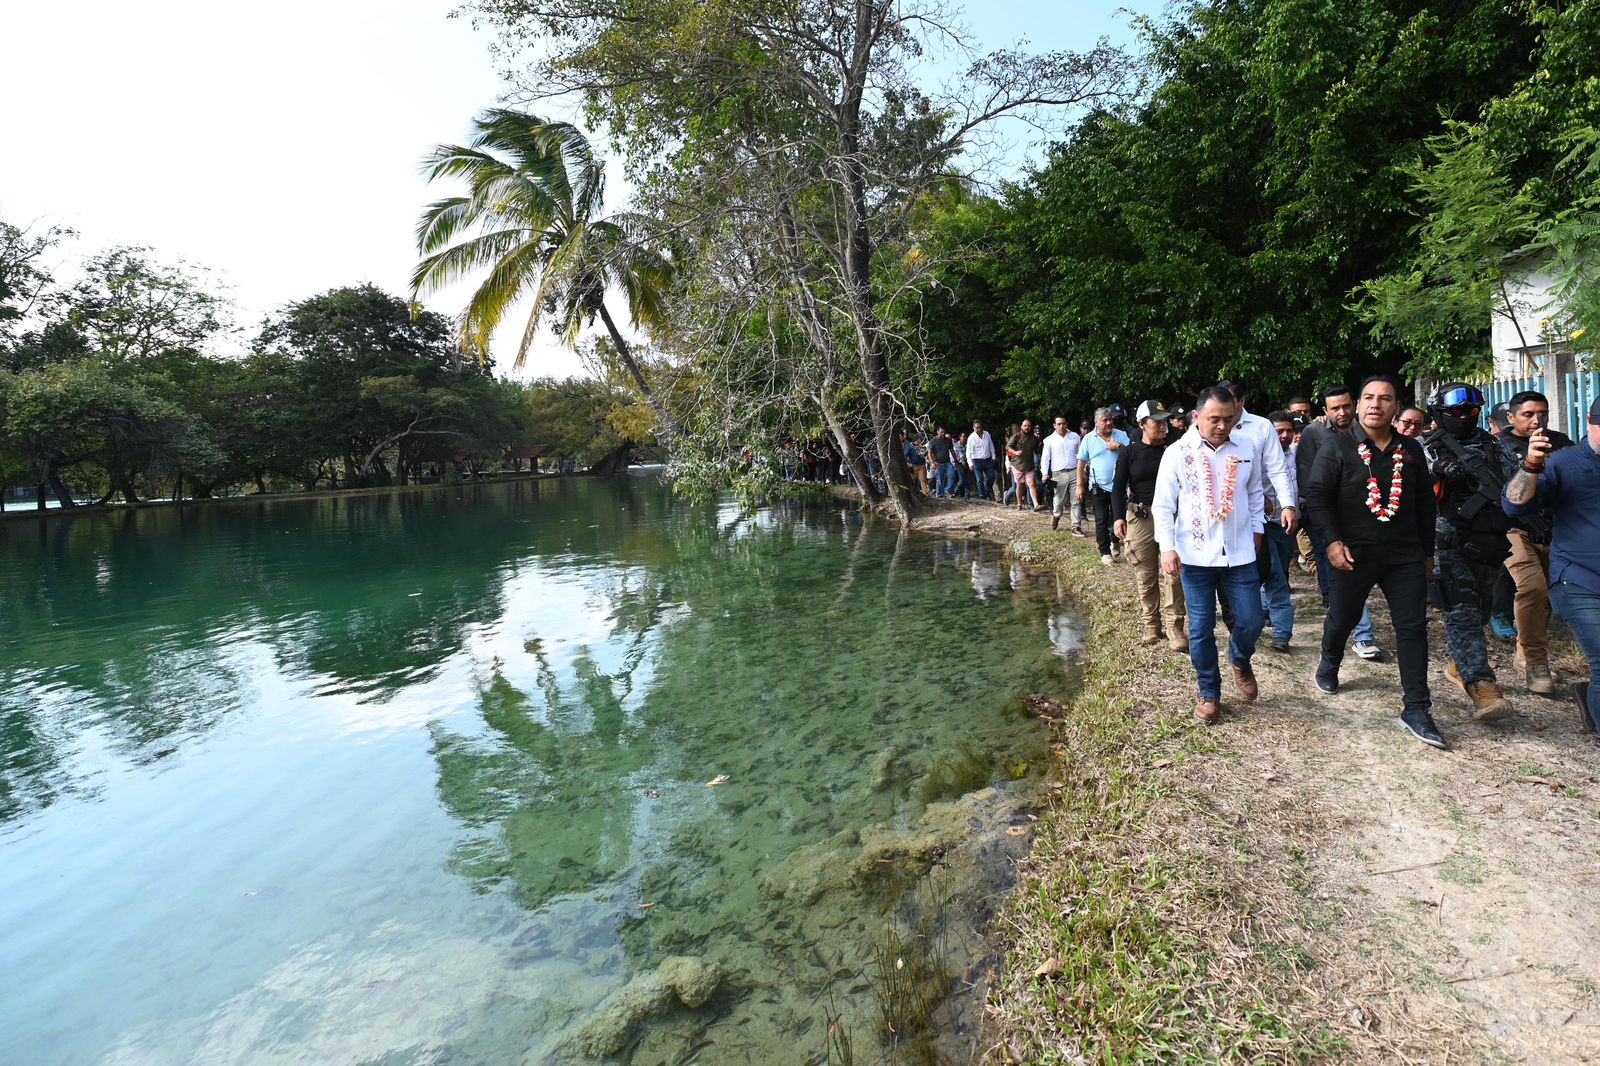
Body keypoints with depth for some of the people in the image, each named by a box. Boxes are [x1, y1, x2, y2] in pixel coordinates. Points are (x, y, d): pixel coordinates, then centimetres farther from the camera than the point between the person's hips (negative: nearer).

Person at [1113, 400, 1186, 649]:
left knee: (1173, 574, -5)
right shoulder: (1129, 453, 2)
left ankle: (1176, 627, 1)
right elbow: (1119, 486, 1)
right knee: (1146, 576, 6)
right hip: (1140, 517, 0)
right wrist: (1119, 517, -11)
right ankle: (1150, 625, 17)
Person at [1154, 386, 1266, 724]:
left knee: (1251, 622, 5)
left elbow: (1255, 493, 15)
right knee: (1201, 629, 5)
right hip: (1195, 556, -2)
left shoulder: (1246, 449, 0)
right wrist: (1167, 548, -13)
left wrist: (1255, 530, 14)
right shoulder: (1177, 453, -8)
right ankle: (1209, 693, 22)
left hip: (1239, 554, 2)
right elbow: (1163, 506, -6)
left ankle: (1240, 661, 39)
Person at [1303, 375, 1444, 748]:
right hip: (1352, 553, -3)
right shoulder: (1337, 446, -4)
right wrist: (1332, 541, -18)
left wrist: (1427, 552, 15)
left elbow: (1425, 504, 16)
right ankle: (1329, 663, 42)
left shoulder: (1411, 450, 9)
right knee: (1341, 619, 10)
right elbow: (1316, 494, -9)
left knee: (1413, 628, -2)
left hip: (1405, 556, 3)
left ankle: (1416, 709, 3)